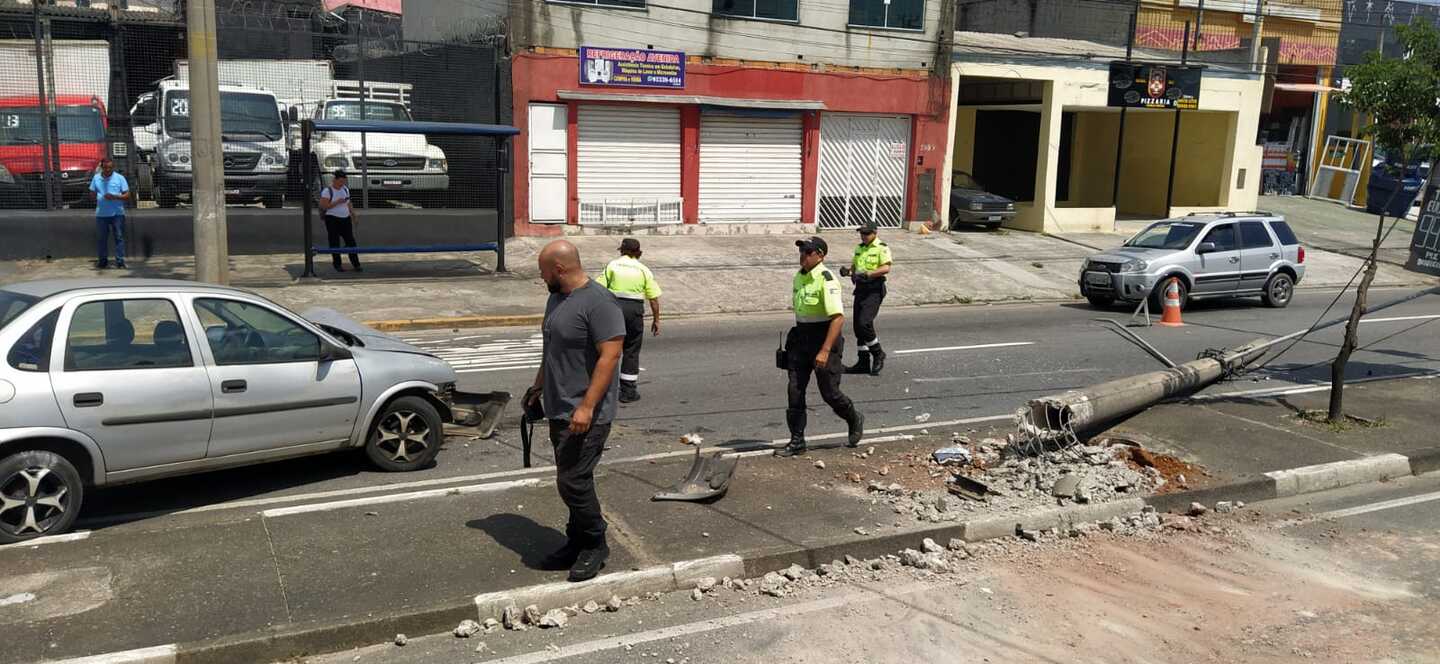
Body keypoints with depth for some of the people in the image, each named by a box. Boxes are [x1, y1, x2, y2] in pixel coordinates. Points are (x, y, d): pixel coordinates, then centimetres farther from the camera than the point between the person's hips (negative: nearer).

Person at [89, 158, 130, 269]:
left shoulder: (119, 178, 0)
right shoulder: (96, 178, 8)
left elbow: (127, 195, -2)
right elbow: (92, 193, 17)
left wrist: (114, 197, -17)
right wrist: (99, 198, 0)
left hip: (117, 213, -3)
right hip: (101, 214, 3)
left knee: (119, 237, -2)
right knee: (101, 238, 8)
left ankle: (120, 261, 1)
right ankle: (102, 260, 18)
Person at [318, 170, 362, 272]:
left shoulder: (345, 189, 12)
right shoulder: (327, 191, -8)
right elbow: (323, 206, -13)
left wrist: (354, 216, 16)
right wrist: (337, 202, -20)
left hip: (345, 219, 5)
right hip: (333, 219, -5)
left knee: (351, 241, 0)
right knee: (335, 243, 1)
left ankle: (356, 264, 1)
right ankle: (337, 265, 9)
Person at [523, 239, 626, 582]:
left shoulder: (599, 303, -17)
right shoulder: (557, 298, 12)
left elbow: (609, 356, -22)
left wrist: (587, 407, -25)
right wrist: (539, 386, 29)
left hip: (585, 415, -9)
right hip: (559, 411, 9)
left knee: (573, 482, -8)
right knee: (571, 480, 14)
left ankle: (595, 544, 9)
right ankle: (577, 542, 25)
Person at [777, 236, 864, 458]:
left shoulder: (826, 279, -18)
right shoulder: (799, 277, 8)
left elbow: (838, 318, -24)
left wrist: (825, 351, -28)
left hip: (824, 339, -7)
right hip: (801, 338, 7)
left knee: (829, 392, 1)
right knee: (795, 390, 2)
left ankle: (855, 421, 30)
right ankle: (797, 441, 9)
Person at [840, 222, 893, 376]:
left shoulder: (882, 248, -8)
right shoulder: (859, 248, 16)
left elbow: (886, 268, -18)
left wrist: (868, 274, -28)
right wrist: (848, 271, 1)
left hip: (874, 290, -8)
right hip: (860, 289, 8)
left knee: (864, 323, -19)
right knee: (858, 326, 7)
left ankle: (878, 353, 1)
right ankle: (864, 362, 16)